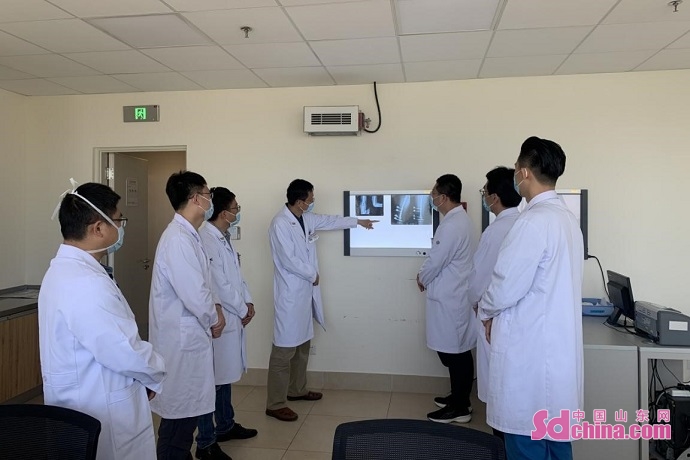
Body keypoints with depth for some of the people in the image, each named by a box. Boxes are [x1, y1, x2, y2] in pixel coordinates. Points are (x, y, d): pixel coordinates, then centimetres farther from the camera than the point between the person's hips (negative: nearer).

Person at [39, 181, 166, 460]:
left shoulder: (64, 269, 5)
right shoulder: (86, 284, -28)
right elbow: (127, 352, -26)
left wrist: (146, 375, 7)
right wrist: (158, 375, -7)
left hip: (83, 406, 10)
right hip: (99, 415, -9)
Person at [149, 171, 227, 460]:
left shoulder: (188, 235, 10)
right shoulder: (178, 240, -22)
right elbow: (193, 294, -25)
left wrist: (214, 307, 3)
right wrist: (213, 320, -8)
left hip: (190, 336, 10)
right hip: (181, 339, -10)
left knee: (186, 411, 21)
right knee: (179, 413, 3)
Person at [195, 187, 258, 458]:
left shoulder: (224, 238, 11)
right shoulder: (207, 239, -20)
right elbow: (219, 285, -22)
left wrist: (247, 302, 4)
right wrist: (242, 311, -11)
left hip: (231, 318, 10)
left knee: (225, 374, 21)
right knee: (213, 380, 0)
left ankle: (225, 426, 36)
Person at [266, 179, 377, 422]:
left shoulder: (307, 218, 8)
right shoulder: (280, 224, -19)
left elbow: (330, 221, 24)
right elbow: (289, 260, -22)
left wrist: (358, 221, 31)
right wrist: (313, 275, -9)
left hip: (305, 291, 10)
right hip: (290, 294, -9)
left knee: (302, 345, 18)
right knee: (285, 350, -5)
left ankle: (297, 389, 34)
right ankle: (275, 404, 4)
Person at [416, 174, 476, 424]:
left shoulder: (452, 225, -22)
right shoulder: (459, 218, 11)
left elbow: (436, 261, -17)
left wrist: (422, 278, 1)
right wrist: (426, 275, 10)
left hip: (449, 297, -10)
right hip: (453, 294, 10)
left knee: (454, 352, 0)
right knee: (458, 351, 18)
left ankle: (459, 408, 12)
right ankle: (459, 397, 31)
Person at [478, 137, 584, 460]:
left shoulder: (534, 221, -20)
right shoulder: (566, 218, 10)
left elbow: (507, 287, -20)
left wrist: (486, 311, 1)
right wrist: (498, 315, 12)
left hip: (530, 352, -9)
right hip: (558, 349, 9)